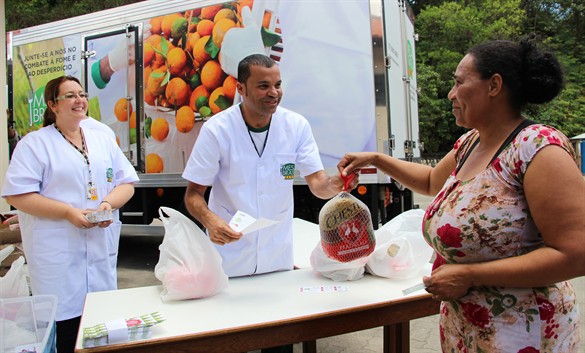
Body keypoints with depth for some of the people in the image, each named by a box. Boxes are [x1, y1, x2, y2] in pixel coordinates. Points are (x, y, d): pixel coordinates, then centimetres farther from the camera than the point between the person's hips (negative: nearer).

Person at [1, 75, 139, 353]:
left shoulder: (103, 140, 13)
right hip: (57, 255, -4)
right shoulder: (35, 143, 0)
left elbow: (127, 182, 11)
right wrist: (68, 212, -17)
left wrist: (108, 203, -9)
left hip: (101, 250, 4)